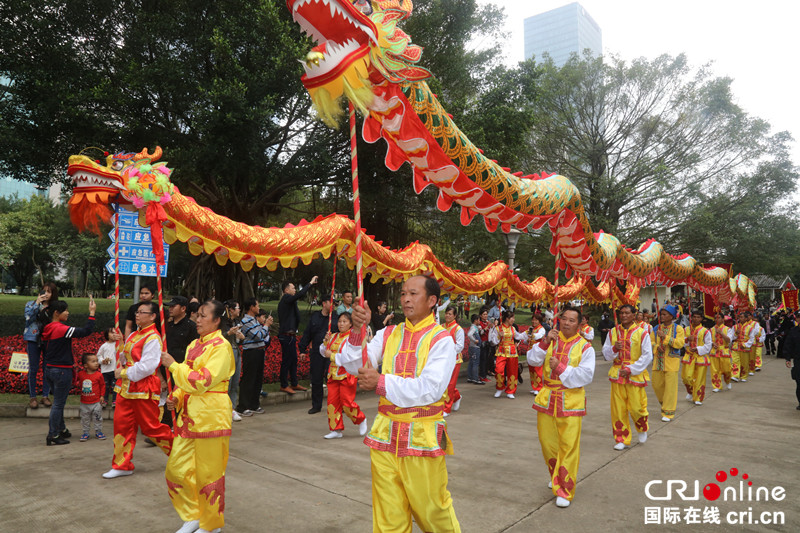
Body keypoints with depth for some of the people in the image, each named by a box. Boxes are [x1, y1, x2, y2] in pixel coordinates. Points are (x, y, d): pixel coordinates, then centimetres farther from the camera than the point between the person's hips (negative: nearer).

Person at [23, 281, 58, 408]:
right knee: (33, 368, 4)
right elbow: (28, 317, -12)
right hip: (34, 339, -1)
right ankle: (32, 397, 13)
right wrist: (37, 303, -14)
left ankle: (45, 396, 15)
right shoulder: (31, 304, 4)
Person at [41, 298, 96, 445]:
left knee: (58, 402, 20)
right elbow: (85, 331, -27)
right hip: (62, 371, -9)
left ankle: (61, 429, 31)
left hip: (49, 369, 9)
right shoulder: (61, 329, -19)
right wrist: (92, 313, -21)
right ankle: (53, 435, 8)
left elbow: (44, 348, 15)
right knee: (58, 404, 1)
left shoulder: (47, 330, 7)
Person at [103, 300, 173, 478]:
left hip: (143, 390, -9)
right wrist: (120, 368, 2)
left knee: (151, 427, 1)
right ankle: (122, 465, 20)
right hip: (126, 388, 9)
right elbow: (125, 357, 23)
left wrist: (124, 373, -14)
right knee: (122, 424, 9)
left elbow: (147, 367, -22)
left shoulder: (153, 338, -16)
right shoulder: (134, 335, 13)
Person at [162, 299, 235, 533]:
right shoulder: (194, 345, 12)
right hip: (188, 416, 8)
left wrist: (173, 365, -15)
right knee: (176, 469, 10)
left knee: (209, 474, 5)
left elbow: (202, 381, -21)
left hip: (210, 417, -8)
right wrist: (175, 398, 4)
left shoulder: (221, 347, -13)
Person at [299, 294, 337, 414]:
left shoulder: (336, 317, 3)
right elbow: (307, 334, 11)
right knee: (316, 380, 8)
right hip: (316, 353, 2)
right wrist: (302, 349, 9)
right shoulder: (314, 317, 8)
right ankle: (316, 406, 21)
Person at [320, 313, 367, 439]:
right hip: (333, 374, 6)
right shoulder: (334, 336, 12)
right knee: (332, 402, 3)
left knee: (347, 403, -4)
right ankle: (336, 430, 14)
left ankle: (361, 420, 23)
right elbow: (323, 352, 19)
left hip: (347, 374, -6)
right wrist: (326, 341, 0)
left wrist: (332, 355, -15)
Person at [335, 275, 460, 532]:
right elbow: (355, 365, -2)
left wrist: (381, 382, -19)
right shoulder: (388, 335, 6)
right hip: (385, 434, 4)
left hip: (421, 438, -4)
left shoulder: (441, 340, -7)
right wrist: (357, 330, -17)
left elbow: (430, 389, -18)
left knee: (432, 511, 10)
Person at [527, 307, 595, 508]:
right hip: (547, 398, 4)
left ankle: (565, 491, 8)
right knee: (547, 443, 14)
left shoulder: (585, 347, -2)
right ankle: (556, 478, 38)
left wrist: (560, 368, -18)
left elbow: (586, 375, -12)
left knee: (569, 447, -3)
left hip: (571, 402, -3)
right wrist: (545, 342, -16)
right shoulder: (551, 340, 7)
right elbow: (533, 360, -4)